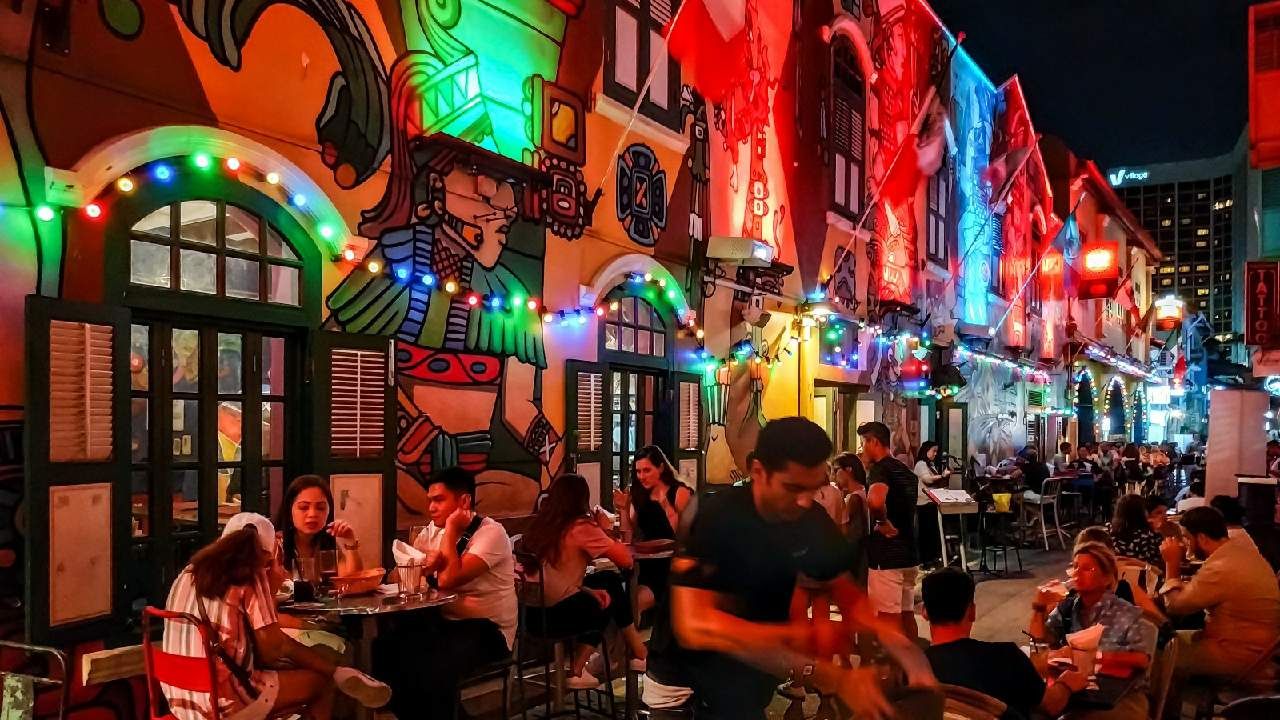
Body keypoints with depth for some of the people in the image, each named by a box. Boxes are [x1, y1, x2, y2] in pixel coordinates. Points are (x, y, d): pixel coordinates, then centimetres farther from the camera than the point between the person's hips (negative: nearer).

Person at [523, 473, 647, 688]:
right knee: (612, 598, 21)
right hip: (560, 615, -6)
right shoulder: (581, 527, -10)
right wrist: (605, 531, 9)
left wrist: (587, 590, 10)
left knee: (609, 580, 22)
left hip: (533, 613, 6)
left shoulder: (539, 524, 8)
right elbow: (626, 560, -6)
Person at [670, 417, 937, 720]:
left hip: (766, 661, 6)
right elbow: (695, 627, -36)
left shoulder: (813, 520, -7)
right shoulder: (714, 518, -27)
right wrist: (804, 638, -42)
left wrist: (899, 645, -24)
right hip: (704, 669, -6)